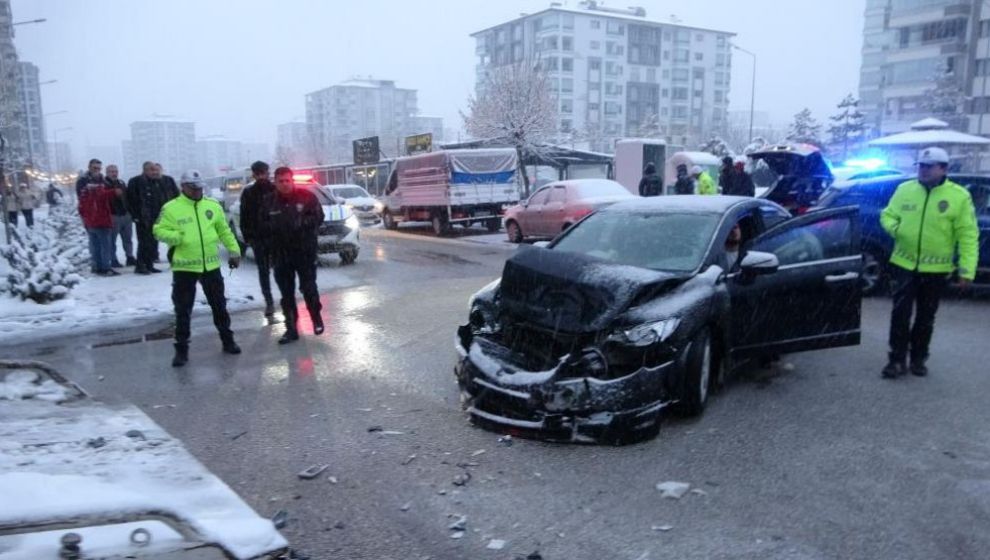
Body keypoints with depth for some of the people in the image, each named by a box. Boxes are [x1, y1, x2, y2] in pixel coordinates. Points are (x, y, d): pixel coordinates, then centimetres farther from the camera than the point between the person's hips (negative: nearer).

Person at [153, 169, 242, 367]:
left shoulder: (213, 205, 5)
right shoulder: (171, 208, -6)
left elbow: (224, 231, 12)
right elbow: (158, 230, -4)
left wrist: (234, 250, 7)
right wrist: (174, 237, -22)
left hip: (210, 265, 3)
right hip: (184, 267, -3)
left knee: (219, 305, 14)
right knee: (182, 310, 4)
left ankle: (227, 340, 29)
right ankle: (181, 349, 14)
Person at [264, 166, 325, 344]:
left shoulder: (306, 196, -4)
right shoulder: (270, 202, 4)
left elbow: (318, 217, -6)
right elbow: (263, 226, 7)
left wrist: (301, 223, -20)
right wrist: (273, 227, -14)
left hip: (305, 251, -3)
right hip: (281, 254, 3)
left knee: (309, 288, 3)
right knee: (286, 293, 6)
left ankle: (317, 319, 27)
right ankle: (291, 329, 14)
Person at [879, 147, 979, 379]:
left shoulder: (959, 196, -7)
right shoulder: (904, 189, 1)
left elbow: (968, 236, -7)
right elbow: (887, 215, 11)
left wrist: (967, 269, -13)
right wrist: (894, 228, -14)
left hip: (935, 269, -1)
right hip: (903, 264, 1)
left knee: (925, 318, 11)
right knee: (900, 314, -1)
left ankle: (919, 359, 25)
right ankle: (897, 360, 8)